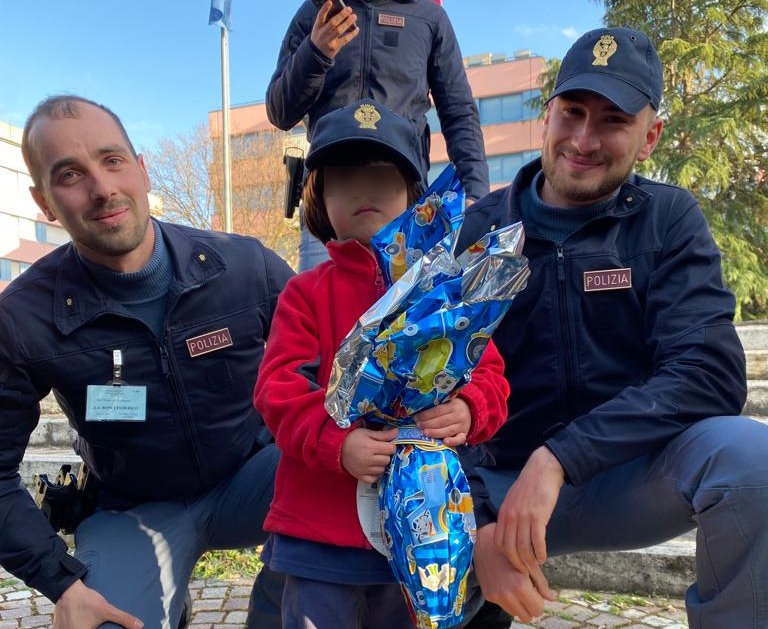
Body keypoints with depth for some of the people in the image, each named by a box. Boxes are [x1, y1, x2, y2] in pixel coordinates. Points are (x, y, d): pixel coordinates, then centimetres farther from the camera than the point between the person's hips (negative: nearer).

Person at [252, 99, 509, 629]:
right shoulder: (306, 293, -1)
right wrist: (336, 441, -26)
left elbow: (487, 371, 1)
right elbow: (279, 387, -9)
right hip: (320, 528, -2)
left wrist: (467, 411, -22)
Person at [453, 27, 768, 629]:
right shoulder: (478, 230, -2)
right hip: (498, 485, 0)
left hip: (631, 478, 0)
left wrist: (559, 458, -27)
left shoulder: (668, 219, -2)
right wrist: (476, 529, -23)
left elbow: (710, 374, -16)